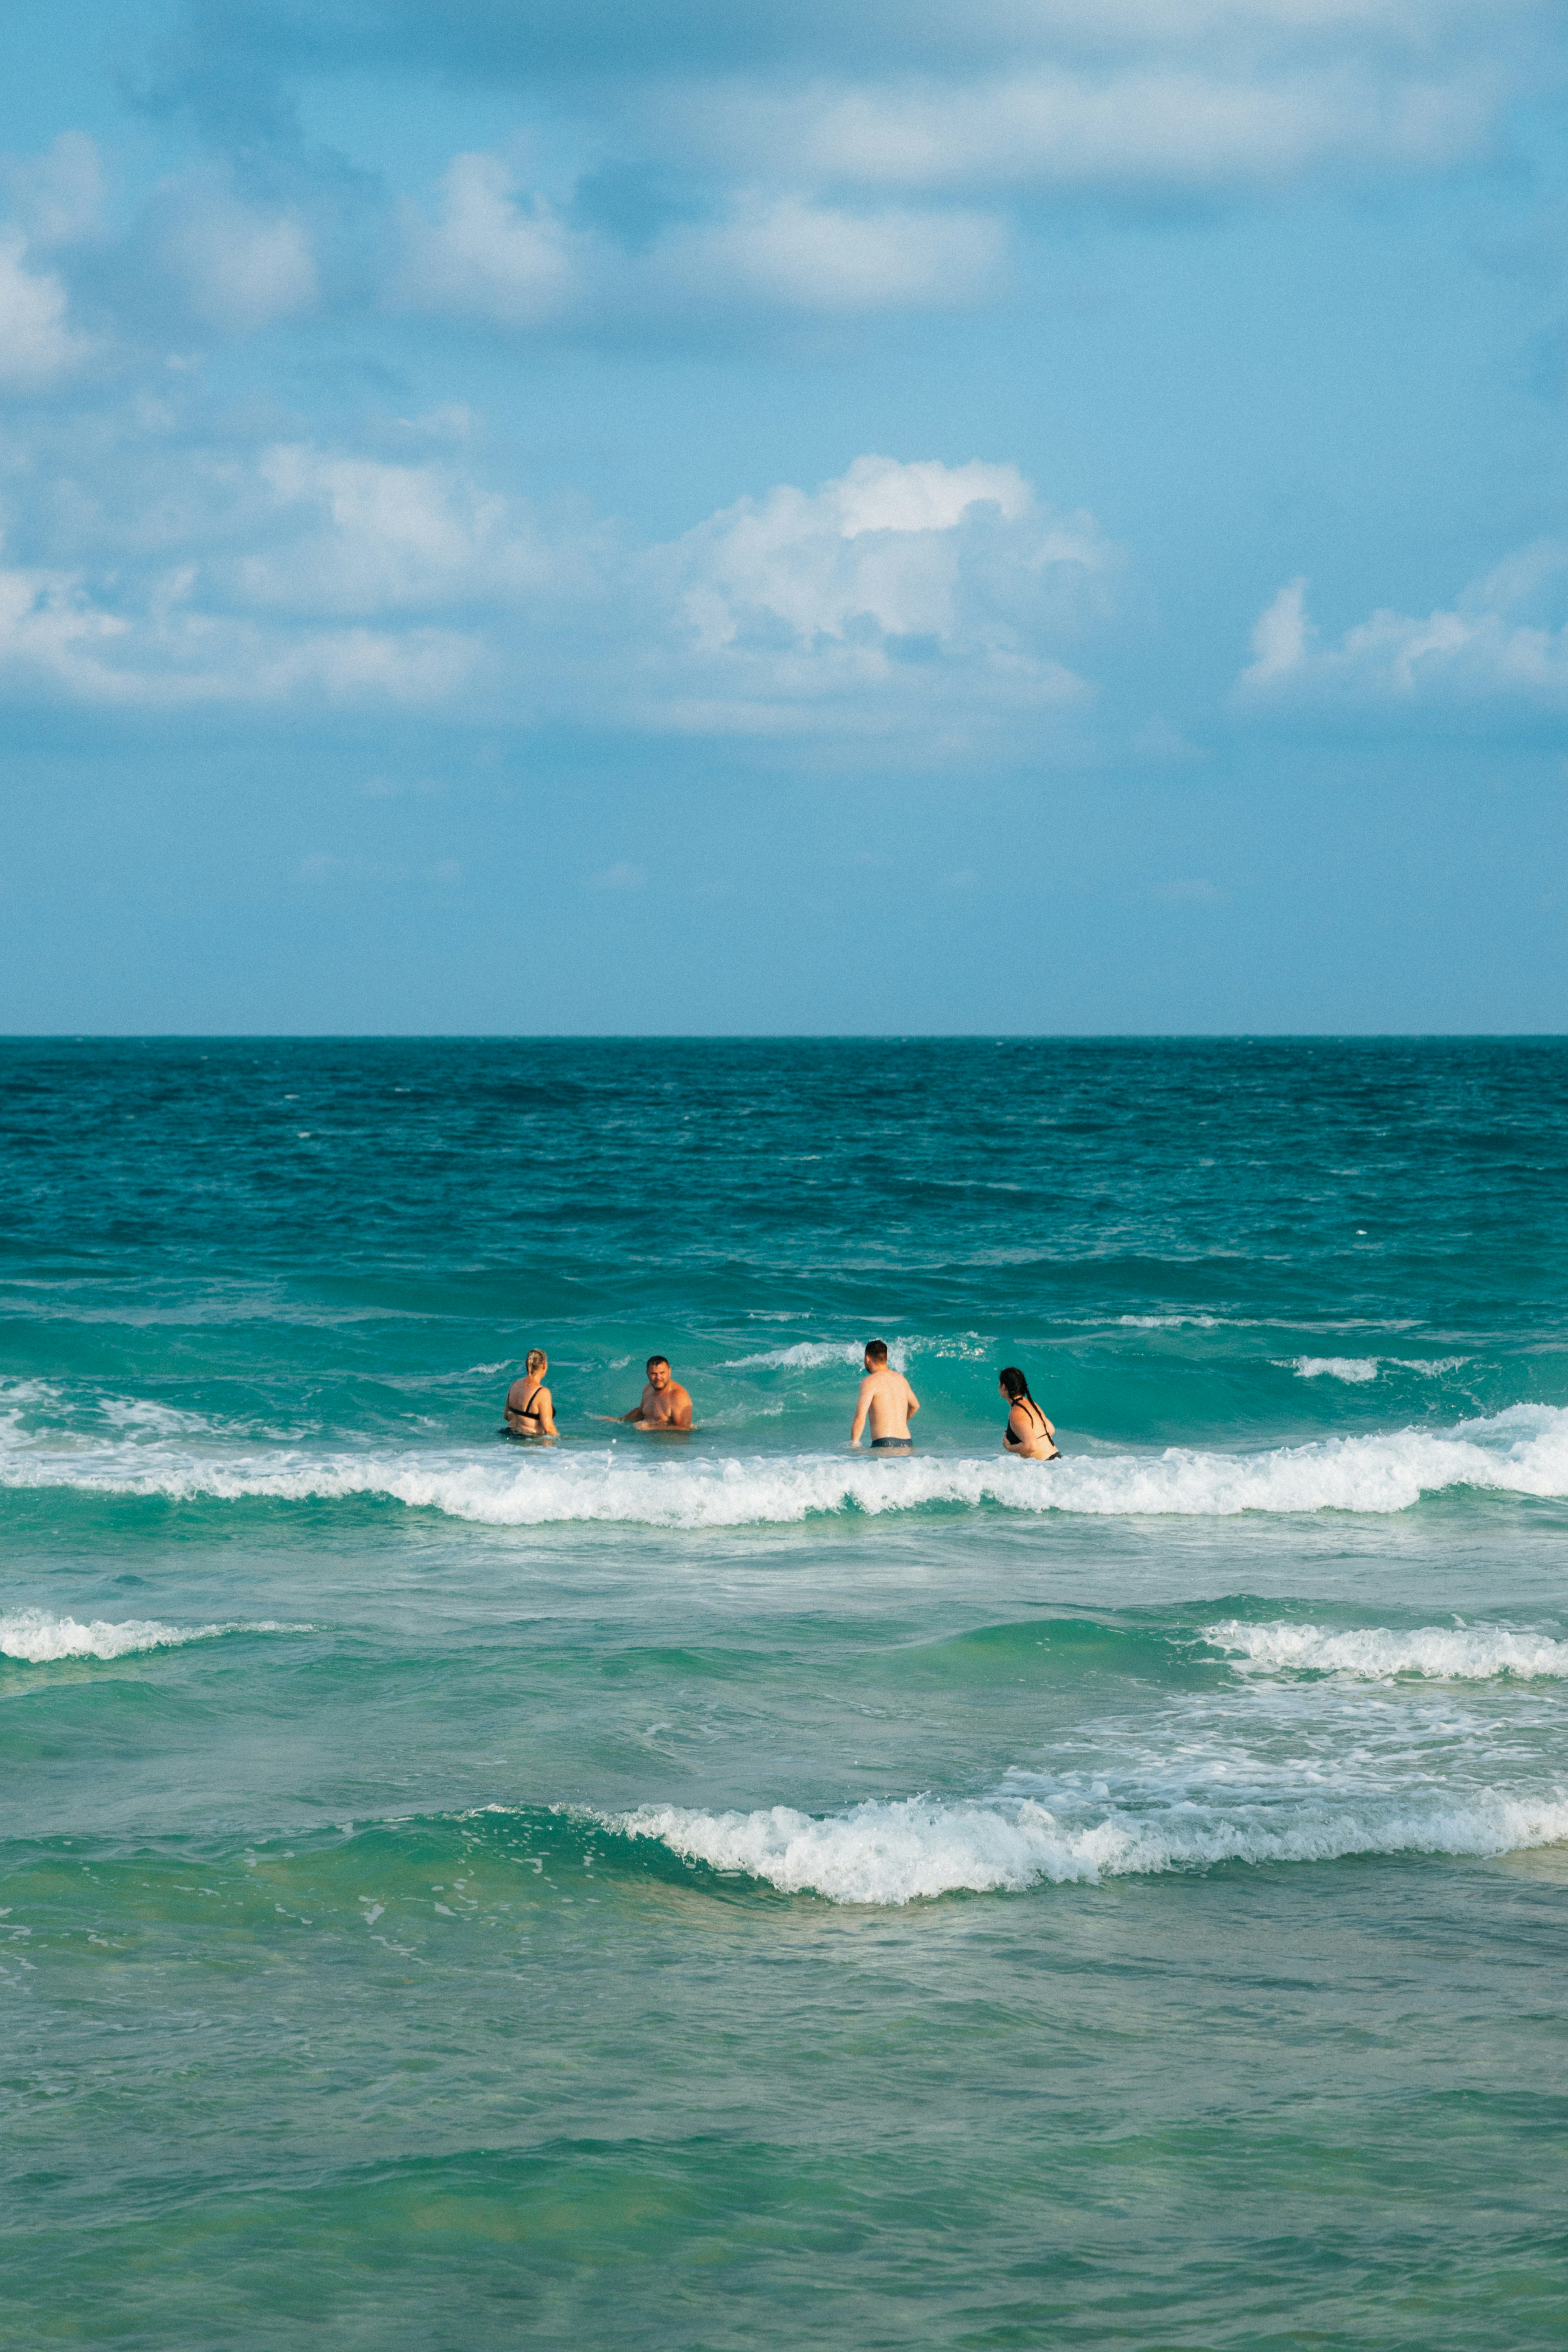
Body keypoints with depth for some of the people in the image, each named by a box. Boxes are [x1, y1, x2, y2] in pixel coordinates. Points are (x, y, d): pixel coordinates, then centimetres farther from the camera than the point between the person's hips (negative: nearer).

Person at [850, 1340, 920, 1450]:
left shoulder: (870, 1382, -4)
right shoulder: (901, 1379, 18)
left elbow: (860, 1418, -13)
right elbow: (915, 1406, 37)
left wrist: (853, 1446, -10)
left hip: (885, 1445, -7)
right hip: (908, 1444, 7)